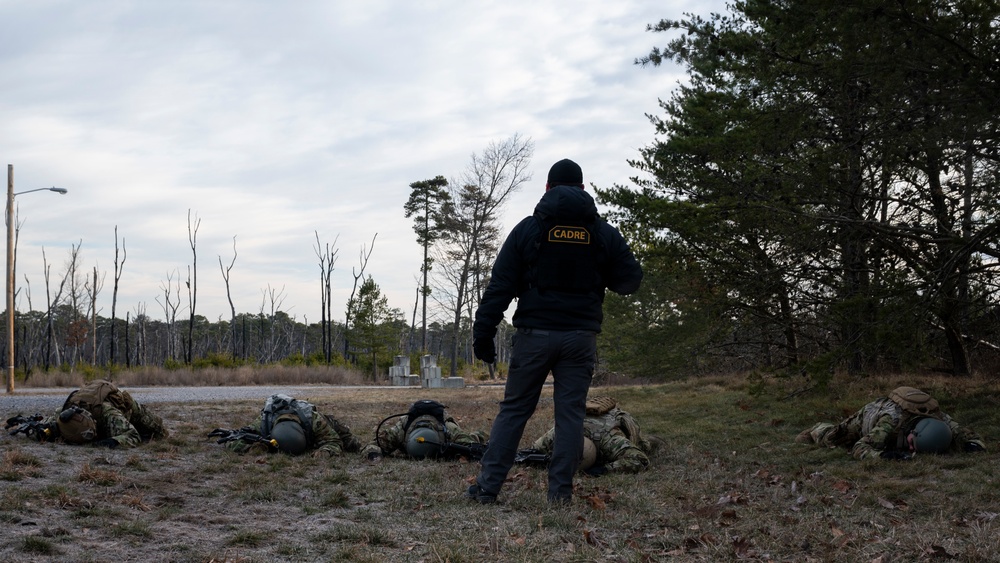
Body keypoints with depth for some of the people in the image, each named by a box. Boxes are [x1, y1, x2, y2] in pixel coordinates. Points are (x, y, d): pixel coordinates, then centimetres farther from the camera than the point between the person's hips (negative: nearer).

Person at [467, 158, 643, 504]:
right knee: (570, 413, 5)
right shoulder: (604, 233, 5)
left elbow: (499, 286, -3)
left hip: (535, 334, -1)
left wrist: (483, 333, -1)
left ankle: (487, 486, 4)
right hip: (580, 337, 1)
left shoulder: (528, 228, 0)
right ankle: (560, 491, 3)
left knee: (513, 409, 6)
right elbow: (630, 280, 10)